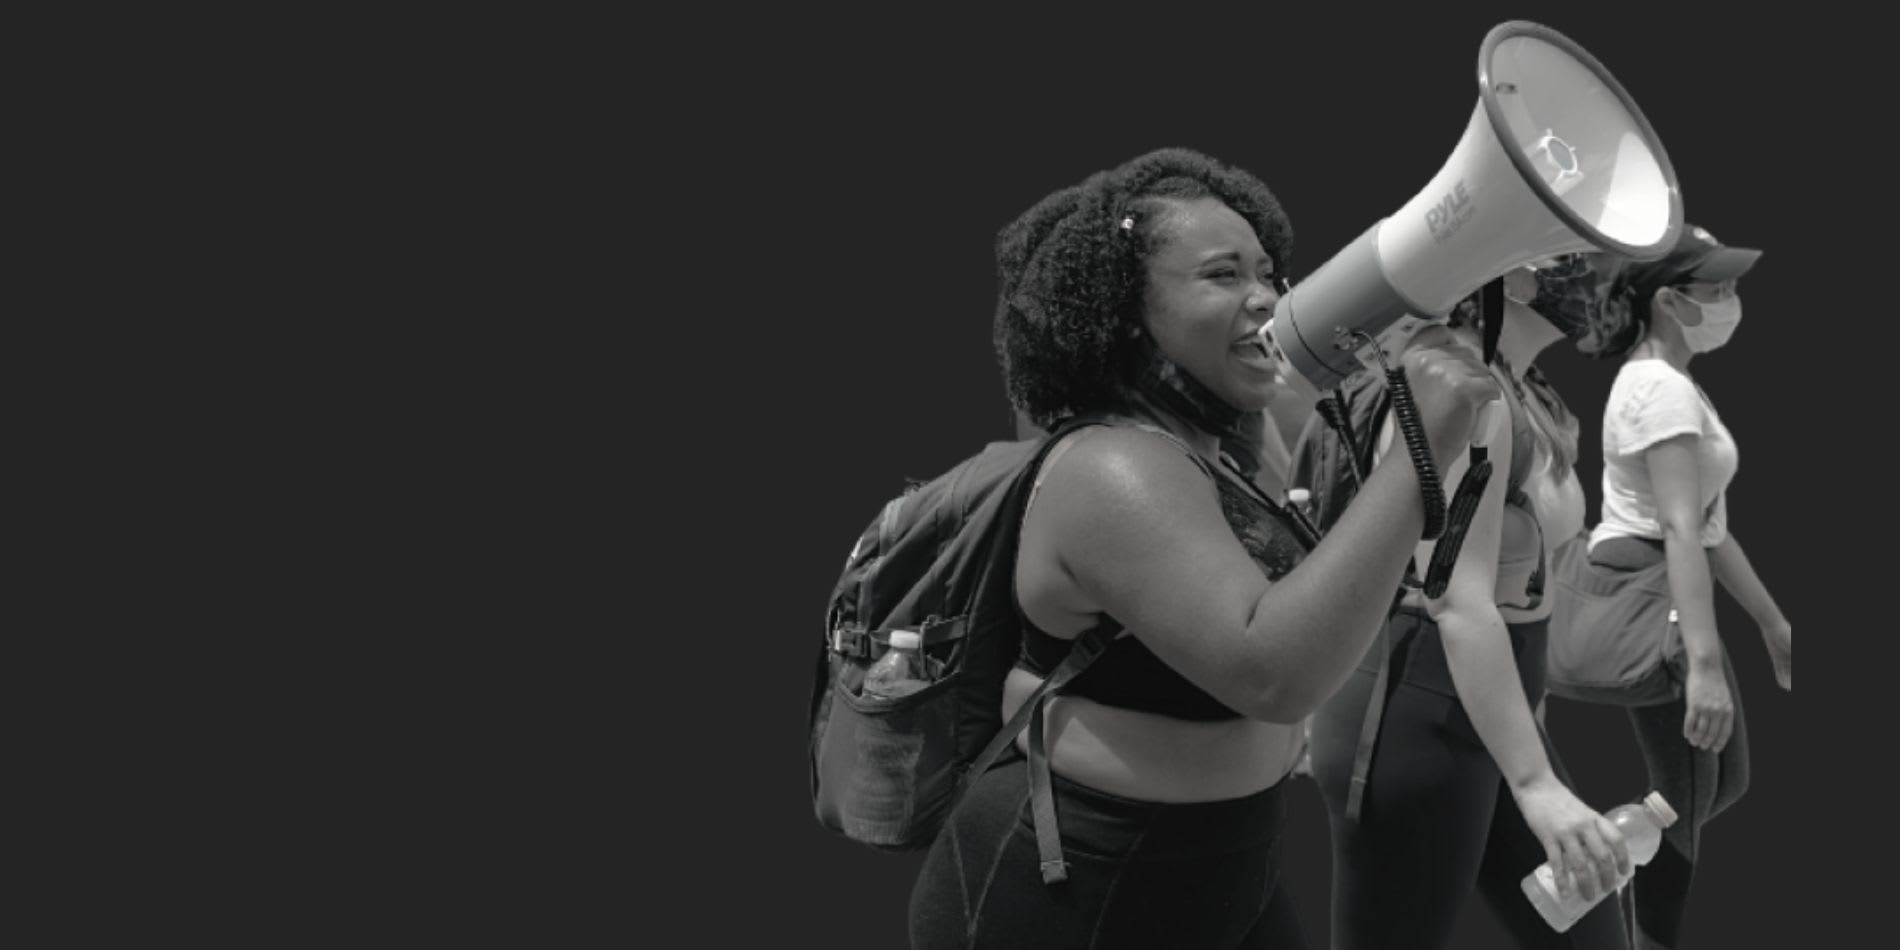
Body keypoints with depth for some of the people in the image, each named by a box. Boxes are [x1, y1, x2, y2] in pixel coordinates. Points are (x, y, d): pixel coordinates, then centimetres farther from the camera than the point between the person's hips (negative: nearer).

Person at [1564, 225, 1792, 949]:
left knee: (1724, 781, 17)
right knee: (1689, 793, -3)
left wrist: (1772, 622, 25)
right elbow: (1682, 531, -27)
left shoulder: (1668, 383, 17)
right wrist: (1704, 663, -33)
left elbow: (1708, 525, 22)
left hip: (1659, 593, 11)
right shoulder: (1662, 388, -17)